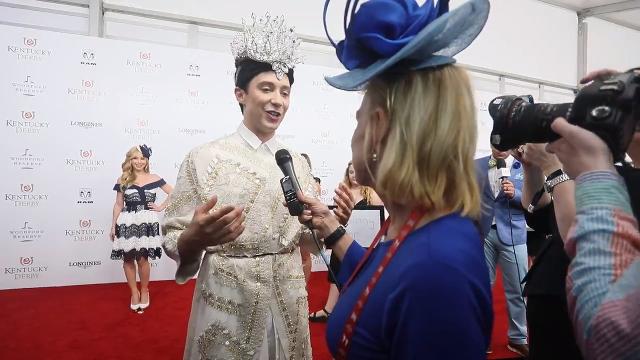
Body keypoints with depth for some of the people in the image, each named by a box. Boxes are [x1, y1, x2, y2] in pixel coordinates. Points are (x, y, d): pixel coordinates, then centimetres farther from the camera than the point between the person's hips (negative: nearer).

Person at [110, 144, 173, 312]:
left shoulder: (154, 178, 4)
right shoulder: (123, 180, 4)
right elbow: (118, 205, 7)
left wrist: (161, 207, 3)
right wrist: (113, 226, 6)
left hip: (147, 223, -1)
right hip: (127, 223, 1)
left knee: (142, 259, -1)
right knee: (128, 259, 7)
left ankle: (144, 290, 20)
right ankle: (134, 292, 23)